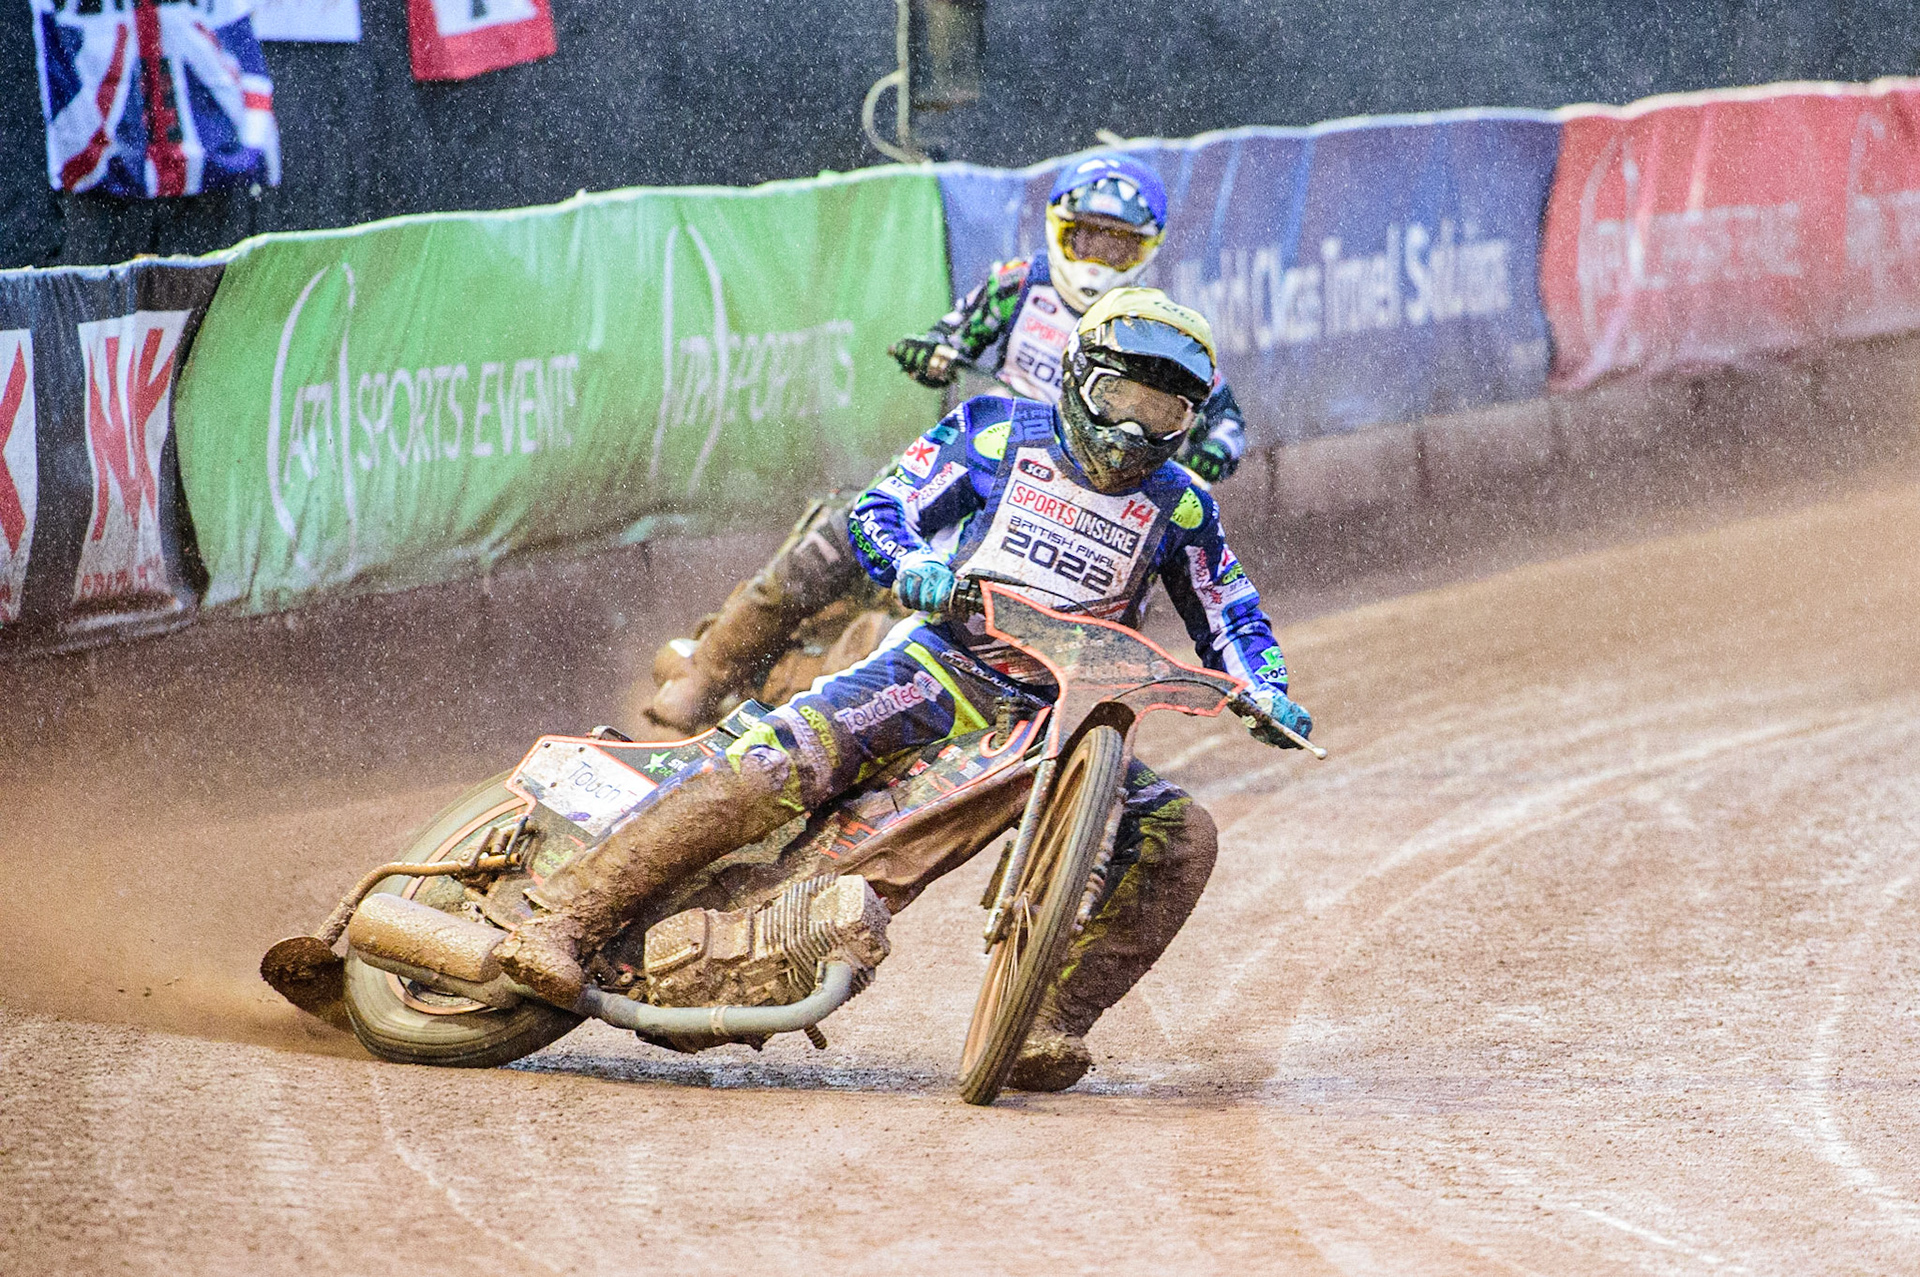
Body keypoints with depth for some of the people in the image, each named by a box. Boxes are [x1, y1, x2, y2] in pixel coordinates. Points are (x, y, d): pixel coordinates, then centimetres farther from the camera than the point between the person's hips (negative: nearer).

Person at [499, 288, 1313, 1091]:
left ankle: (1044, 1026, -16)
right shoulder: (997, 434, 4)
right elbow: (881, 508, 1)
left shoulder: (1178, 506, 11)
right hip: (943, 663, -4)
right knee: (785, 756, -28)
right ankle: (568, 916, -29)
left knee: (1178, 838, -16)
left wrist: (1267, 694, -5)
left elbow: (1228, 614, 16)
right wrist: (911, 565, -22)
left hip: (1055, 717, 4)